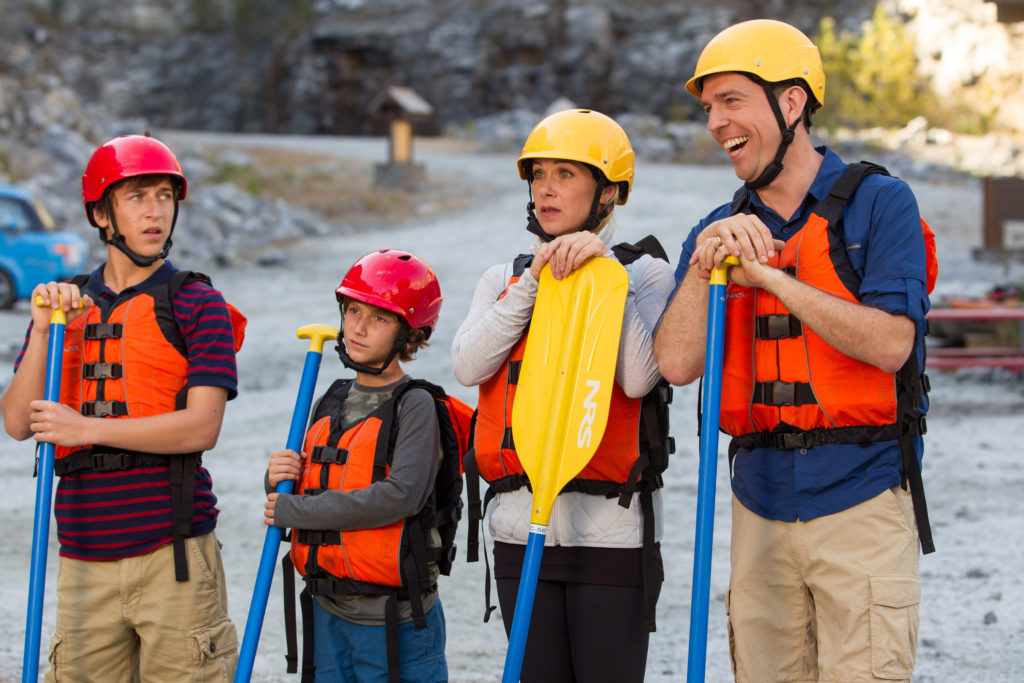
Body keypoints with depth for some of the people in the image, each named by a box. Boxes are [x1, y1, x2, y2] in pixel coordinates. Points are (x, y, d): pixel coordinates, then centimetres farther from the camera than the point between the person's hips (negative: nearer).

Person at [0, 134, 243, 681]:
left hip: (172, 552, -3)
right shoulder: (65, 304, 14)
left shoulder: (196, 303, 2)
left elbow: (201, 427, -9)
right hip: (84, 557, 3)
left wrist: (86, 428, -13)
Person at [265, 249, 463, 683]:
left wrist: (294, 510, -17)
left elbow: (401, 497, -23)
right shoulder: (332, 403, 12)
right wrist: (278, 480, -6)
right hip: (330, 612, 6)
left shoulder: (416, 405, -9)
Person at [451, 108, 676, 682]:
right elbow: (469, 367, -4)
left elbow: (638, 378, -15)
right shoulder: (505, 279, 14)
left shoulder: (645, 273, 2)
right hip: (521, 528, 4)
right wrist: (533, 280, -8)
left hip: (610, 531, -4)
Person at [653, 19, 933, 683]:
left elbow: (890, 344, -15)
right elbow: (678, 364, 1)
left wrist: (767, 275, -15)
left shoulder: (878, 203, -2)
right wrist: (704, 266, -14)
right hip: (761, 500, 5)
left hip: (860, 499, -5)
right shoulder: (721, 229, 12)